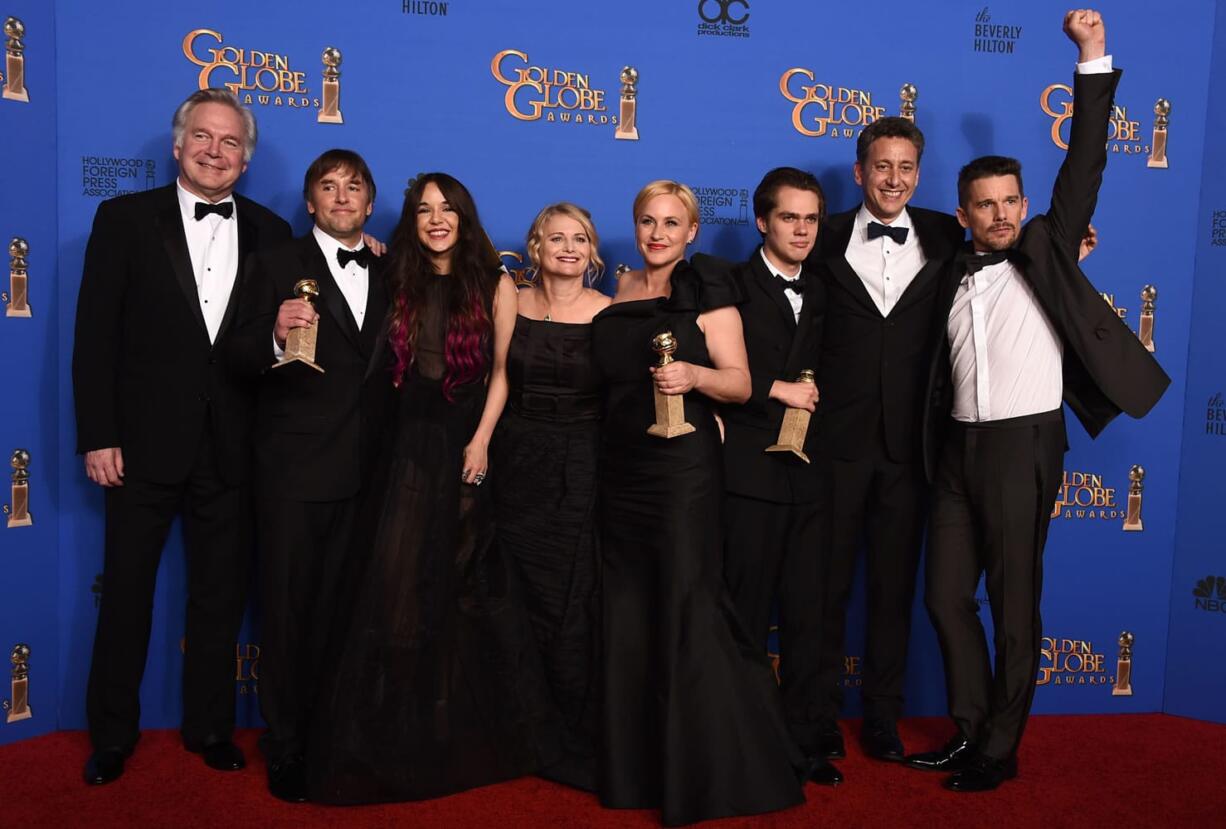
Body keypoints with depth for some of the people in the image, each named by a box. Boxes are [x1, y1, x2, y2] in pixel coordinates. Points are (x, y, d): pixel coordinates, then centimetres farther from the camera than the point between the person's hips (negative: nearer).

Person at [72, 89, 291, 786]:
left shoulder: (271, 232, 5)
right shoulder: (126, 218, 0)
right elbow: (95, 334, -4)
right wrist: (98, 436, -8)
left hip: (232, 450, 2)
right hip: (145, 443, -1)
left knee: (221, 597, 12)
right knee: (127, 593, 11)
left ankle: (210, 727, 30)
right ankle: (113, 734, 30)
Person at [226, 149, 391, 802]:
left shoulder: (387, 276, 12)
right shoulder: (278, 265, 0)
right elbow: (239, 358, -9)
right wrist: (276, 337, -27)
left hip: (364, 472, 4)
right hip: (293, 471, -4)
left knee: (340, 608, 13)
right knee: (288, 608, 5)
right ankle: (286, 747, 19)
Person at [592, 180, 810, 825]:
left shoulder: (706, 290, -3)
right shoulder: (618, 294, 13)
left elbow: (740, 383, -8)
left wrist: (693, 374, -24)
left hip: (683, 471, -6)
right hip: (621, 471, 6)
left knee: (689, 610, -6)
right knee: (629, 615, 9)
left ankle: (715, 771, 9)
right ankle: (637, 767, 23)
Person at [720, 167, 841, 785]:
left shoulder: (821, 295, 16)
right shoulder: (732, 286, -1)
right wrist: (778, 389, -12)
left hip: (808, 474, 5)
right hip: (751, 473, -5)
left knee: (807, 615, 8)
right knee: (747, 614, 3)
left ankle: (802, 740, 19)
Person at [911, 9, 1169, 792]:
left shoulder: (1045, 252, 0)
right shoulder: (951, 277, 10)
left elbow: (1084, 167, -8)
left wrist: (1094, 61, -11)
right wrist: (937, 451, 8)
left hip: (1023, 445, -5)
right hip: (958, 448, 5)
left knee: (1014, 605, 3)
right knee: (946, 597, 9)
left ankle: (1000, 751, 16)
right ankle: (969, 731, 25)